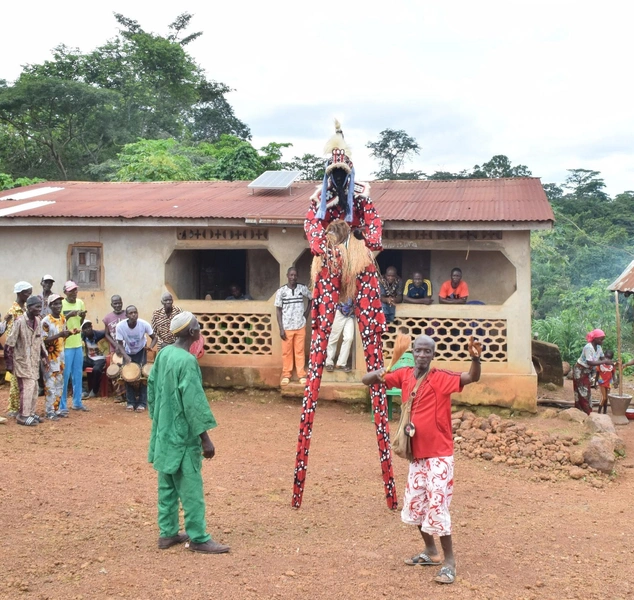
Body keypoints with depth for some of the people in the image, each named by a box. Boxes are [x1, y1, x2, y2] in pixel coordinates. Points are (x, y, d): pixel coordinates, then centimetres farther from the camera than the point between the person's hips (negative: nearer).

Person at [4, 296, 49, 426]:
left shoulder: (38, 321, 5)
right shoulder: (20, 322, -17)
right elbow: (10, 344, -14)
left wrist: (44, 355, 10)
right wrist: (9, 363, -13)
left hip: (34, 361, 7)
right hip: (22, 361, -7)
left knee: (34, 387, 11)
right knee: (28, 386, -11)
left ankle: (31, 413, 21)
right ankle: (23, 416, -4)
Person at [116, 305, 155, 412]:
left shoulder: (144, 324, -30)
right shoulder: (120, 326, -29)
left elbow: (154, 338, -15)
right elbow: (120, 344, -19)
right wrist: (125, 356, -34)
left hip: (141, 352, -1)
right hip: (128, 353, 1)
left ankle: (142, 403, -1)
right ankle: (130, 402, 11)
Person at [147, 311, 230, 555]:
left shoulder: (163, 353, 4)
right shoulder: (187, 361, -20)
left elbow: (152, 388, 12)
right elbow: (193, 403, -21)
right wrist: (206, 439, -16)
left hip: (164, 433, 9)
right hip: (182, 435, -9)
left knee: (167, 486, 15)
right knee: (190, 488, 0)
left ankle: (167, 533, 23)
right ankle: (198, 538, 7)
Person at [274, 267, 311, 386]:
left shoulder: (303, 288, -2)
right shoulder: (281, 291, -7)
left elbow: (311, 299, 18)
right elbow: (278, 310, -4)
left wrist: (306, 313, 7)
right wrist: (281, 328, -8)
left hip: (300, 326, 1)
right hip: (287, 327, -1)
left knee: (300, 351, 7)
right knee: (286, 351, 6)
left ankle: (302, 375, 13)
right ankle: (286, 375, 15)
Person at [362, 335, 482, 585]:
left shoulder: (441, 378, -13)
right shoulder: (404, 375, 2)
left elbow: (472, 378, -28)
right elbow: (366, 380, 2)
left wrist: (475, 358, -48)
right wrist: (377, 374, -21)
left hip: (439, 454, -7)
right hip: (416, 454, 7)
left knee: (437, 507, -9)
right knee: (414, 505, 17)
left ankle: (449, 561, 4)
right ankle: (431, 552, 34)